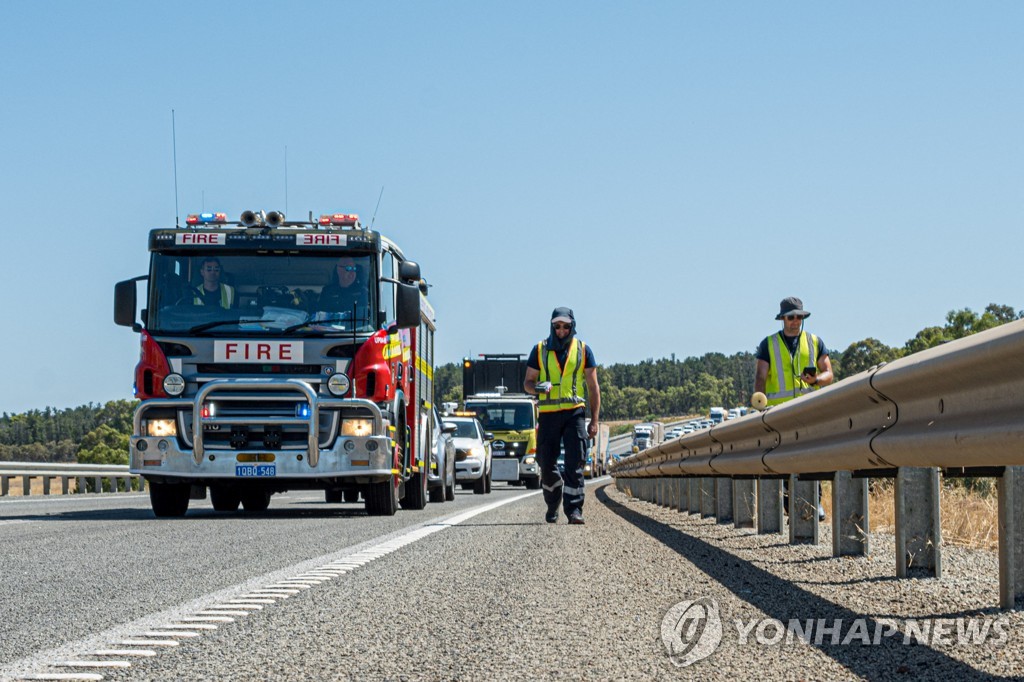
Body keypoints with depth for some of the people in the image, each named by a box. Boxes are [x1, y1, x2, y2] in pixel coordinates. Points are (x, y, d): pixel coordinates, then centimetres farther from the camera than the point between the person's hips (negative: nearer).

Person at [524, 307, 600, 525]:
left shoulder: (583, 350, 8)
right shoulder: (540, 350, 9)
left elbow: (593, 387, 10)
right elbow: (527, 382, 12)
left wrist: (594, 420, 3)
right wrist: (537, 387, -13)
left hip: (575, 412, -1)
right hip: (548, 414, 1)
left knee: (574, 465, -10)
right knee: (547, 465, 4)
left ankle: (574, 510, -12)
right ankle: (552, 506, 26)